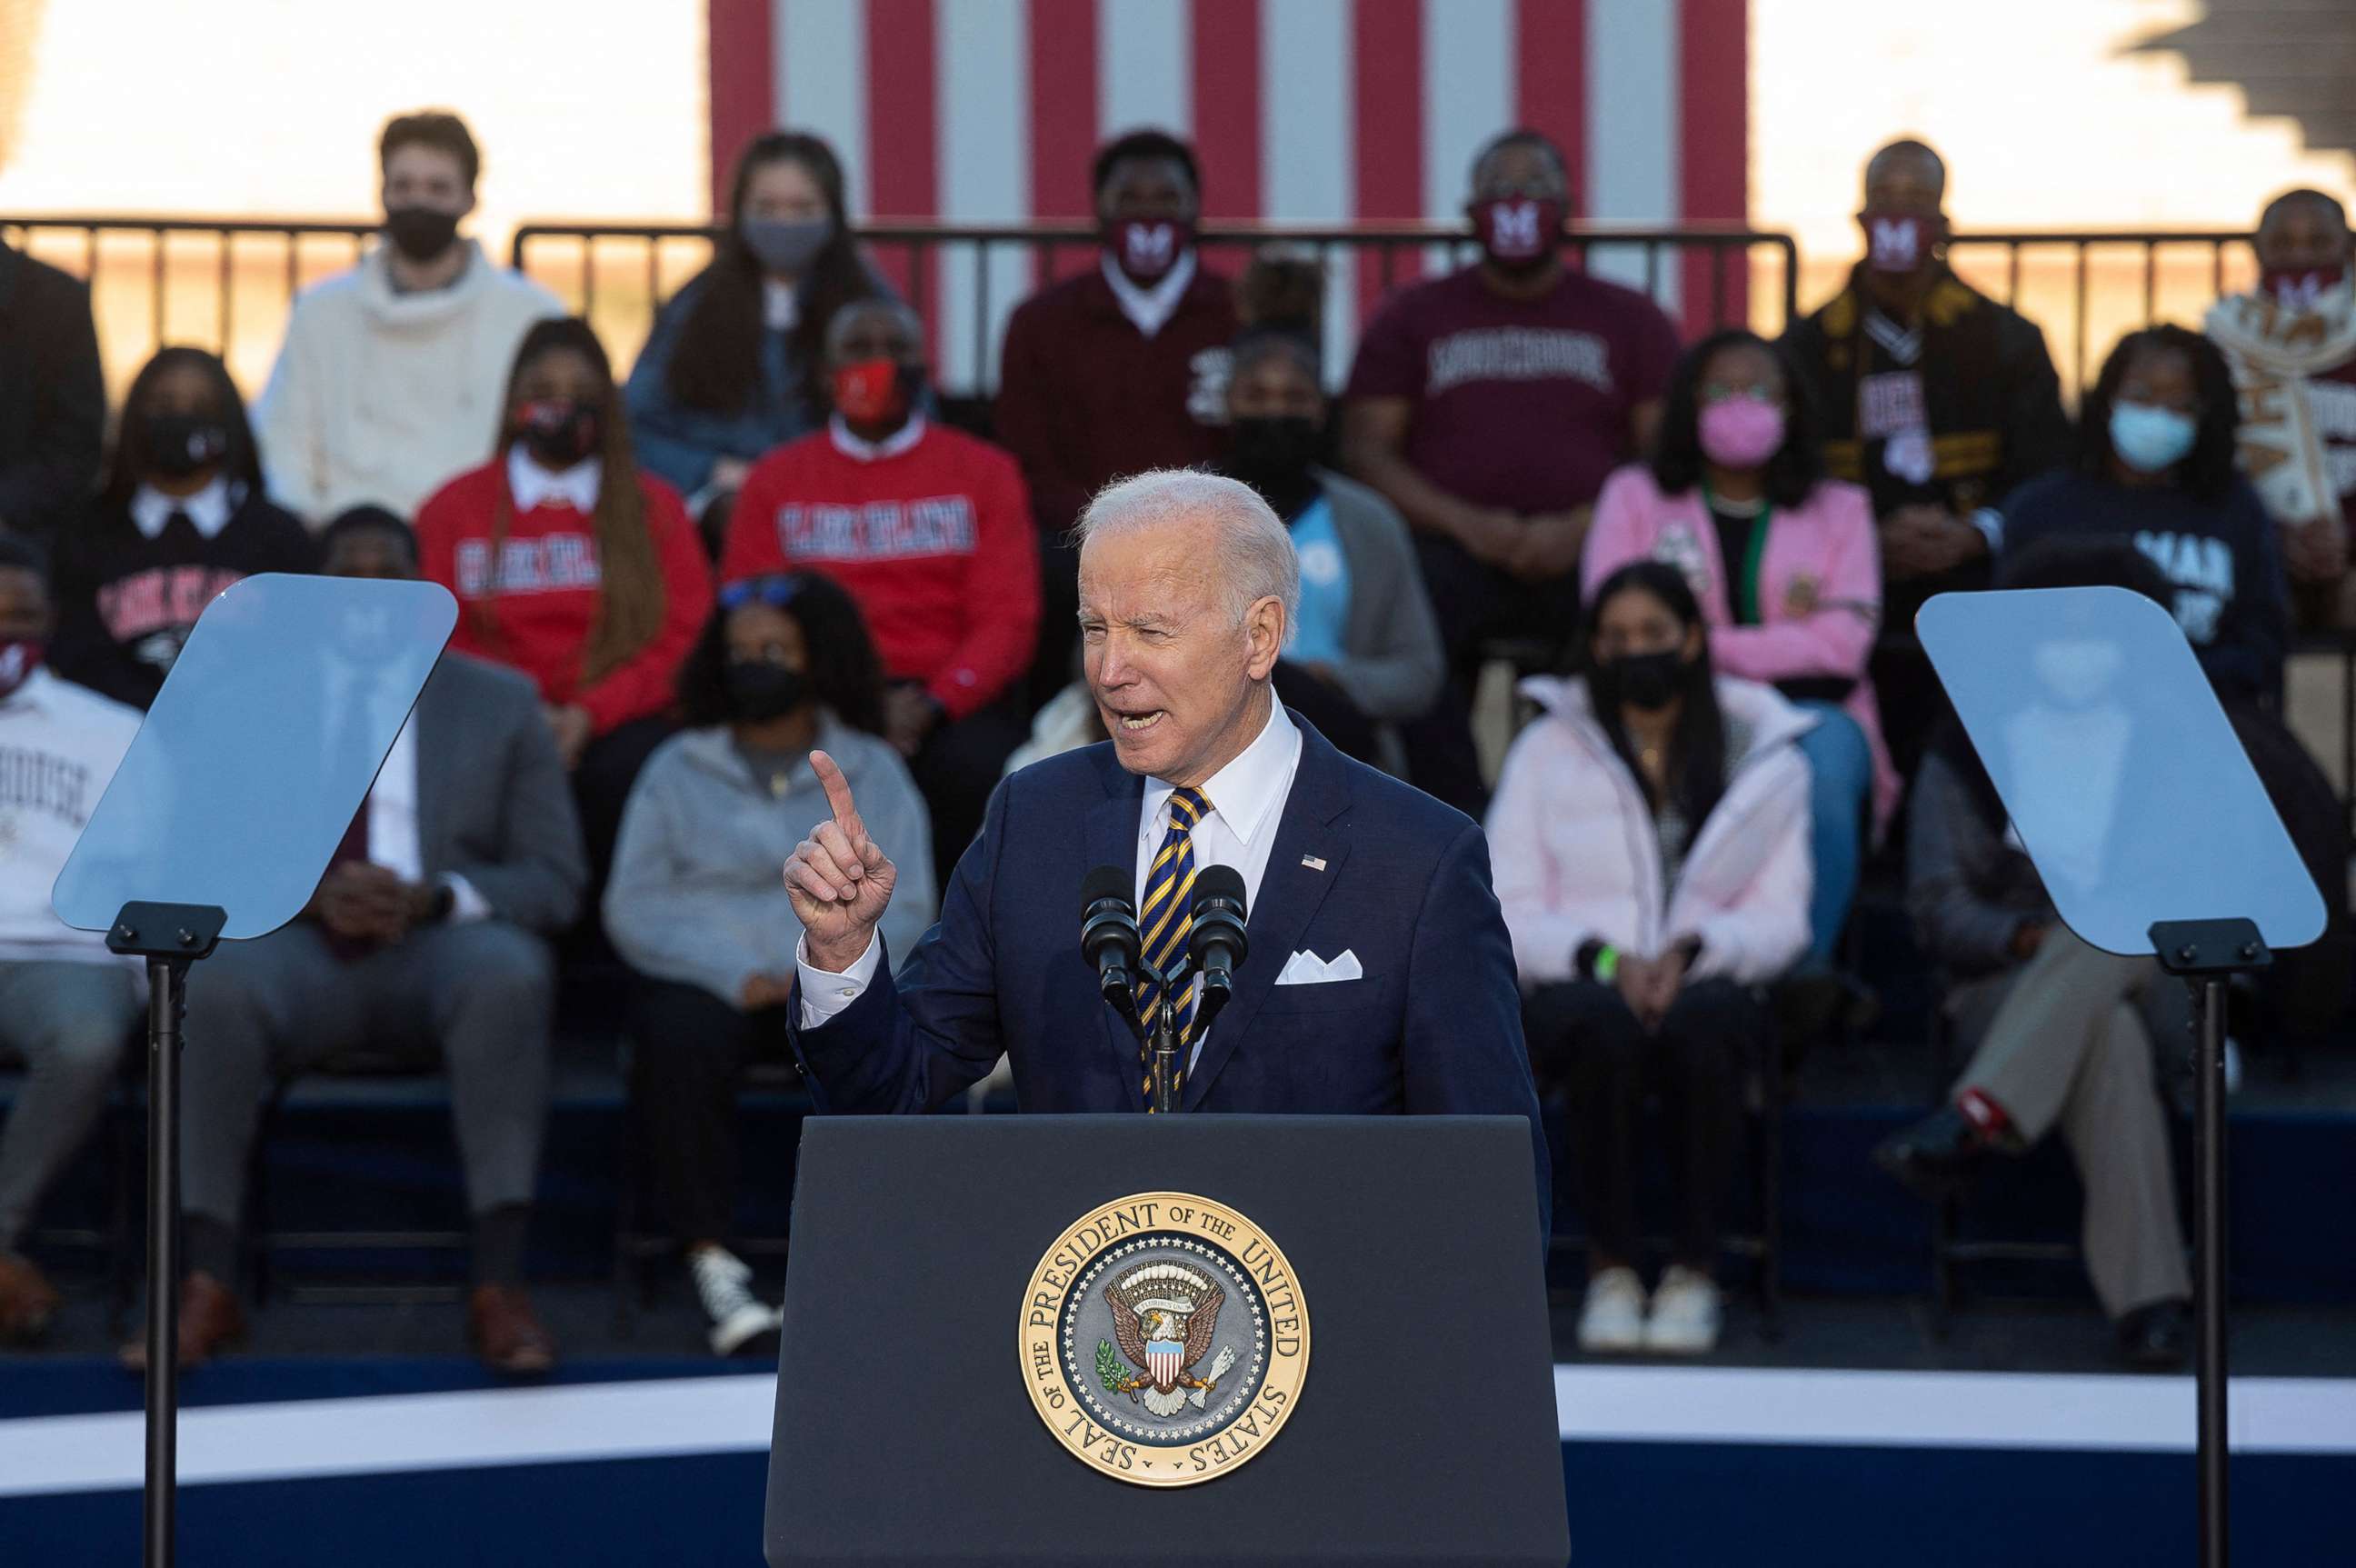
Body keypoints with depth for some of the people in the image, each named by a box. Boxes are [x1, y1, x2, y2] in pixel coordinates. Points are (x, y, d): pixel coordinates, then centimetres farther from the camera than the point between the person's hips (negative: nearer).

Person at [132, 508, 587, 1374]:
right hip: (300, 949, 0)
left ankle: (500, 1288, -37)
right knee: (221, 981, -35)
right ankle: (208, 1291, -33)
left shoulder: (501, 702, 15)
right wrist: (308, 895, -12)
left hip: (443, 951, 0)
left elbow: (554, 879, 8)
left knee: (510, 971, -37)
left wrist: (433, 900, -12)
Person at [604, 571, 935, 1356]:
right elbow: (635, 908, 3)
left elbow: (905, 909, 5)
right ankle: (711, 1258, -33)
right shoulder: (678, 769, 15)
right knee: (681, 1040, -35)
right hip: (706, 979, 0)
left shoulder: (874, 773, 15)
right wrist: (734, 975, -12)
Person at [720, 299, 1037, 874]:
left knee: (973, 769, -34)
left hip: (951, 702, 0)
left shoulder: (984, 472, 12)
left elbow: (1008, 618, 5)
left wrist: (933, 703, -14)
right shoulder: (774, 480, 15)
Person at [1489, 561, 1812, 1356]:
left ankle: (1695, 1268, -29)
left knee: (1701, 1023, -38)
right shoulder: (1548, 750, 12)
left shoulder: (1765, 757, 13)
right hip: (1576, 988, 0)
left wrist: (1692, 951, -14)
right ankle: (1609, 1267, -28)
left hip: (1712, 987, 0)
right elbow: (1505, 915, 4)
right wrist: (1603, 959, -14)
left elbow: (1782, 919, 6)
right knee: (1605, 1023, -38)